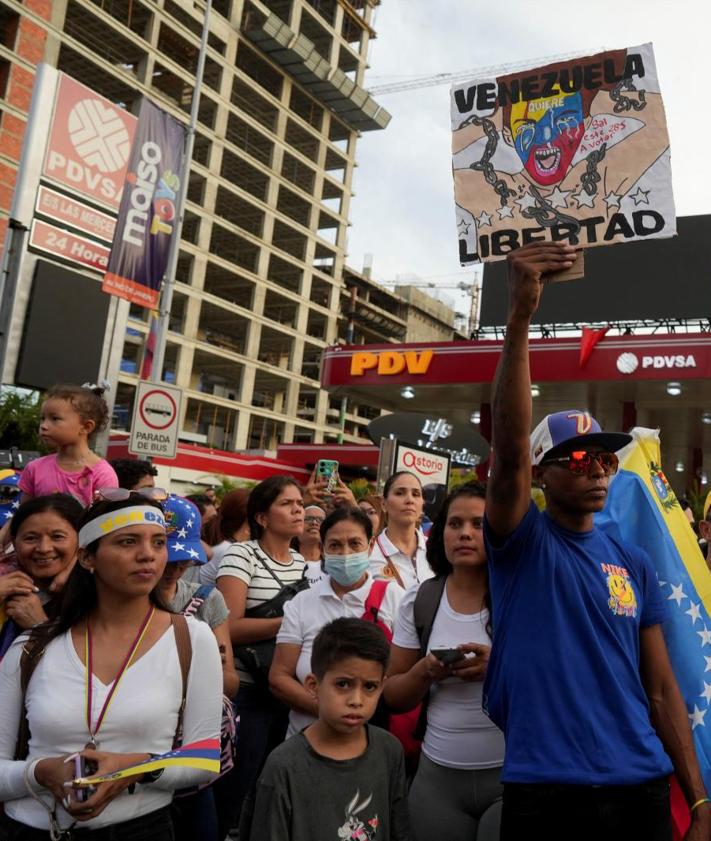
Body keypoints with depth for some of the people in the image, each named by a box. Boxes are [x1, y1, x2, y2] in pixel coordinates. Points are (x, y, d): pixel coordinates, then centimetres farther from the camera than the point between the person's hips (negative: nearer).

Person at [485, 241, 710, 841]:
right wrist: (520, 315, -34)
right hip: (544, 791, -3)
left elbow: (660, 685, 8)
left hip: (640, 787, 4)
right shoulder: (522, 542, -7)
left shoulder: (634, 563, 6)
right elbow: (509, 448, -25)